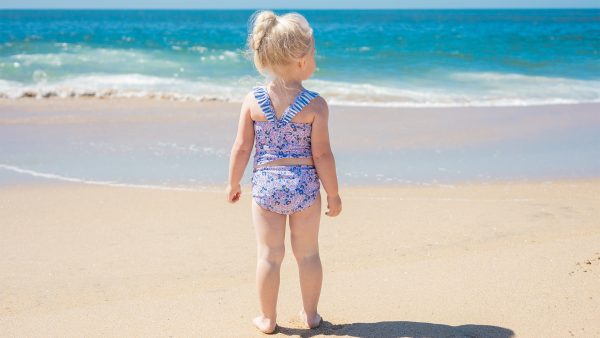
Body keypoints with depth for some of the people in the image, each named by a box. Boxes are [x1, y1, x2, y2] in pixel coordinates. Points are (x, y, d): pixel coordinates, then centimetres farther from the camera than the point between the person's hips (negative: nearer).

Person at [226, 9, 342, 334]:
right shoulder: (315, 104, -12)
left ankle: (268, 319, 21)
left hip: (266, 184, 1)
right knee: (308, 253, 15)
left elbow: (242, 148, -3)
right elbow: (322, 154, -11)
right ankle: (310, 315, 28)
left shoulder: (252, 100, -6)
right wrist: (333, 194, 0)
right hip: (304, 186, -1)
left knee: (269, 255, 11)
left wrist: (233, 184, 11)